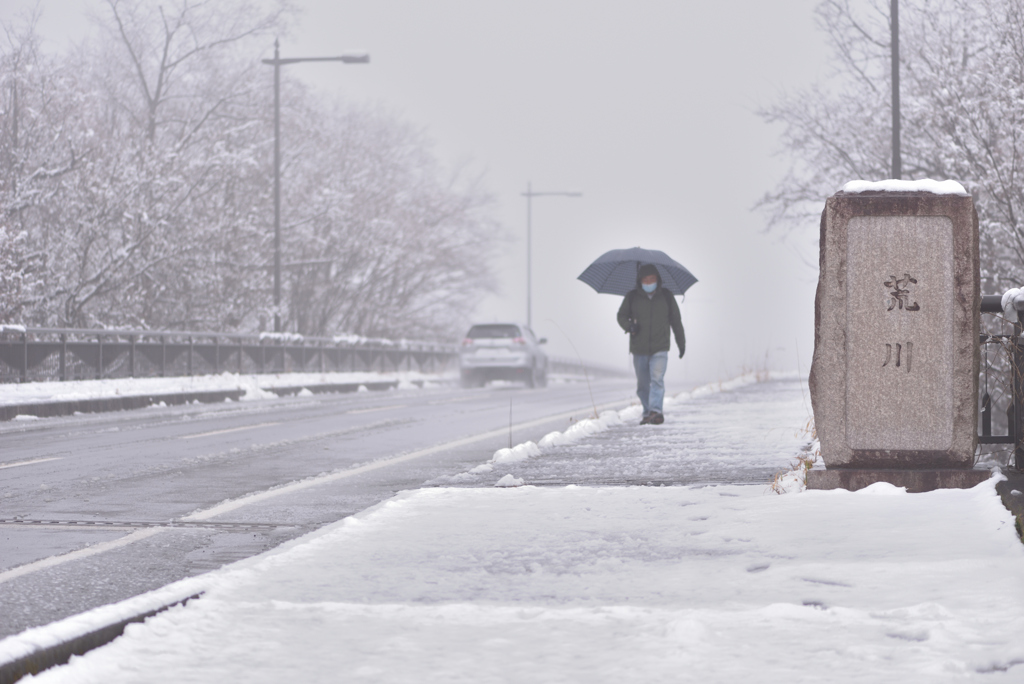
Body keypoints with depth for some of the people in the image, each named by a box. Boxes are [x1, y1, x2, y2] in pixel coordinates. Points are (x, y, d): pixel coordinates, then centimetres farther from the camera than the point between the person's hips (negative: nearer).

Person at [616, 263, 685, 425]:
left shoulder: (666, 297, 5)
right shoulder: (632, 297, 3)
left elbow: (676, 321, 14)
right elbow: (621, 315, 10)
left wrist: (681, 343, 17)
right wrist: (629, 325, -14)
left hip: (660, 349, -2)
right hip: (639, 349, 2)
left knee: (657, 378, -19)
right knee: (642, 384, 6)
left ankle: (656, 410, -26)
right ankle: (647, 412, 18)